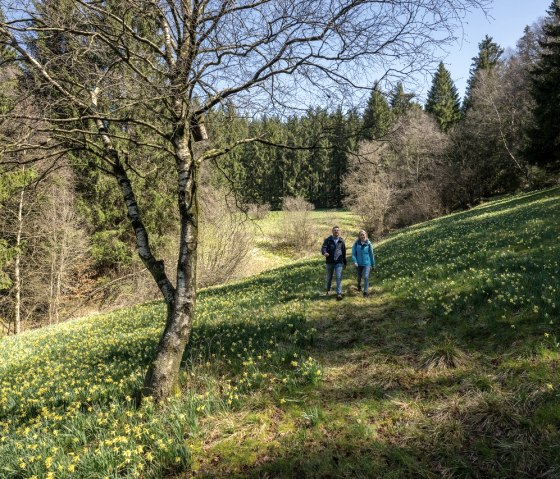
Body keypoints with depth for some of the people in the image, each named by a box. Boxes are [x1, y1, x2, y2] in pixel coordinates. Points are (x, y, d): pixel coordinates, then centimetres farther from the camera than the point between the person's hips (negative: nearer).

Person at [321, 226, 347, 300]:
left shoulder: (341, 241, 6)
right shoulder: (328, 240, 0)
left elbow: (344, 252, 13)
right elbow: (323, 248, -11)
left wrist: (345, 263, 17)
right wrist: (324, 253, -36)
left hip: (339, 262, 0)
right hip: (330, 262, 0)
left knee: (339, 277, -12)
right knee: (329, 277, 14)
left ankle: (339, 294, -13)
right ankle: (328, 290, 38)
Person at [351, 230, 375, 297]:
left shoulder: (368, 243, -6)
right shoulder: (356, 243, -6)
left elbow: (371, 254, 2)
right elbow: (353, 253, -4)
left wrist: (373, 264, 7)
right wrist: (354, 261, -18)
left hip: (367, 263, -2)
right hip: (359, 264, 2)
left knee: (366, 277, -15)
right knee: (359, 277, 19)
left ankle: (366, 292, -10)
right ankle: (359, 286, 49)